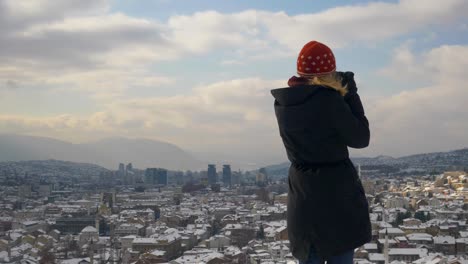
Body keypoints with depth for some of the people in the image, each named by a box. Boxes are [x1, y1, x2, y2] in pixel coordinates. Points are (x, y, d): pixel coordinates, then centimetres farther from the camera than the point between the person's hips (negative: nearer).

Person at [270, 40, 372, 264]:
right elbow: (360, 139, -7)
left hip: (302, 194, 6)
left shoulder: (282, 102, 1)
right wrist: (351, 95, -2)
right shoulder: (329, 99, -16)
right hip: (337, 191, -5)